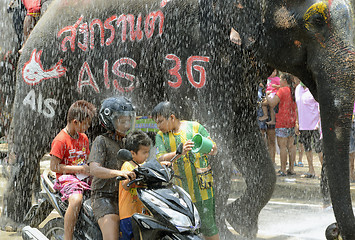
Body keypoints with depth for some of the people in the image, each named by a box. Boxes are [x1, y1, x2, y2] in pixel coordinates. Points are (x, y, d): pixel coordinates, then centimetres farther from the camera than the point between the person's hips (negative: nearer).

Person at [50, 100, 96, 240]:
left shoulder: (84, 138, 15)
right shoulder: (60, 140, -11)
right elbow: (54, 166, -14)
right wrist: (80, 169, -15)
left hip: (84, 177, 8)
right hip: (67, 178, -8)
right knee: (76, 200, -36)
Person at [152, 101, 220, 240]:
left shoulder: (195, 127, 3)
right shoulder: (161, 136, 9)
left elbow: (214, 150, 7)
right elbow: (160, 159, -8)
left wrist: (211, 148, -19)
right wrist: (180, 152, -25)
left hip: (202, 185, -2)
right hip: (179, 187, 2)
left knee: (207, 224, -1)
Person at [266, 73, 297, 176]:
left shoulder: (282, 90, -11)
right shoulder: (293, 91, 11)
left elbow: (272, 104, -13)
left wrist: (267, 96, 2)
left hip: (282, 121, -7)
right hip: (292, 121, 7)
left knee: (282, 146, -5)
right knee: (291, 145, 9)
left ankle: (283, 170, -5)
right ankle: (291, 169, 11)